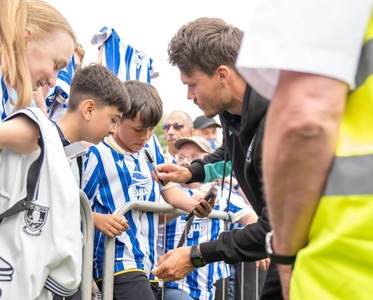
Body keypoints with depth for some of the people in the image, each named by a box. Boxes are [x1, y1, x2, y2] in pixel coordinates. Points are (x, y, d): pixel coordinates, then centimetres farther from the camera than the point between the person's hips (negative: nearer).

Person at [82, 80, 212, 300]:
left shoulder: (152, 145, 10)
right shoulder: (98, 154, -11)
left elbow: (168, 187, 16)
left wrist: (195, 205, -2)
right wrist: (99, 220, -29)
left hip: (149, 263, 8)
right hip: (118, 263, -7)